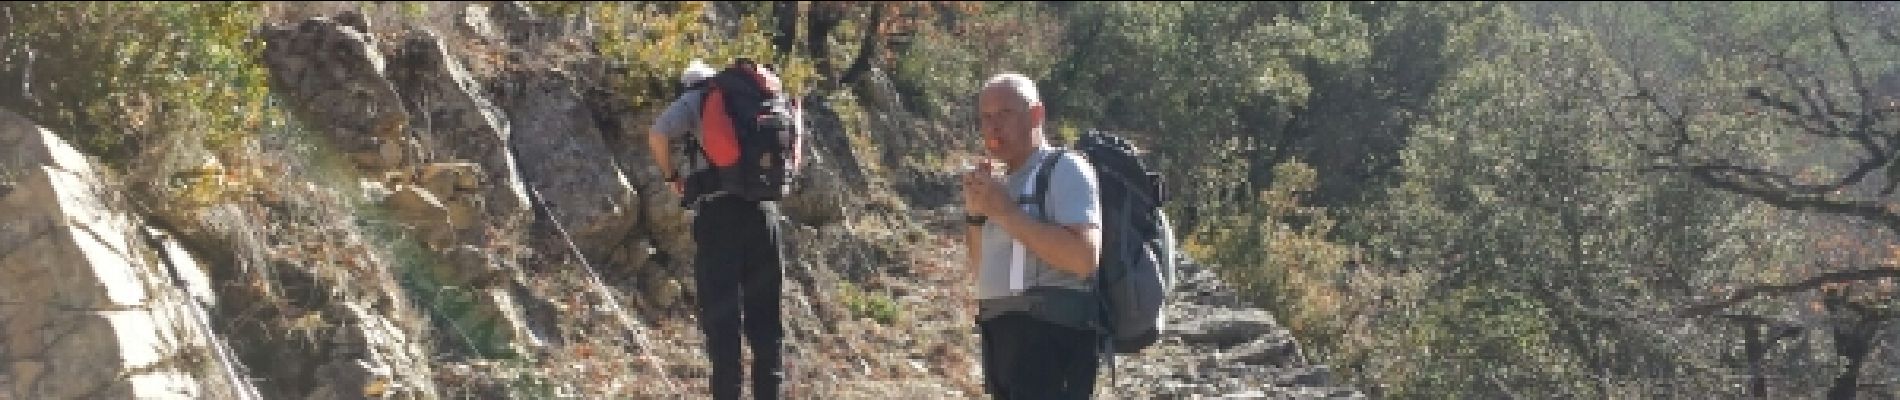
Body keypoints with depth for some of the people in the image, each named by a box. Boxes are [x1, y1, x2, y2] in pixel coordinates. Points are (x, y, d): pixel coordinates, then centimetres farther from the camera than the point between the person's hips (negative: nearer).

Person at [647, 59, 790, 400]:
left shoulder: (693, 100, 8)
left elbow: (657, 136, -8)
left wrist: (671, 176, 5)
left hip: (717, 208, -3)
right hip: (762, 207, 4)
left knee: (720, 308, -1)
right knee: (764, 308, 10)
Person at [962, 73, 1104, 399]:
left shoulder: (1065, 169, -5)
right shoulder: (1011, 183, 22)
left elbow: (1084, 258, -20)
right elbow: (985, 272, 25)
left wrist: (1004, 211, -15)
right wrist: (976, 213, 8)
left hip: (1049, 339, -10)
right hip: (1009, 338, 10)